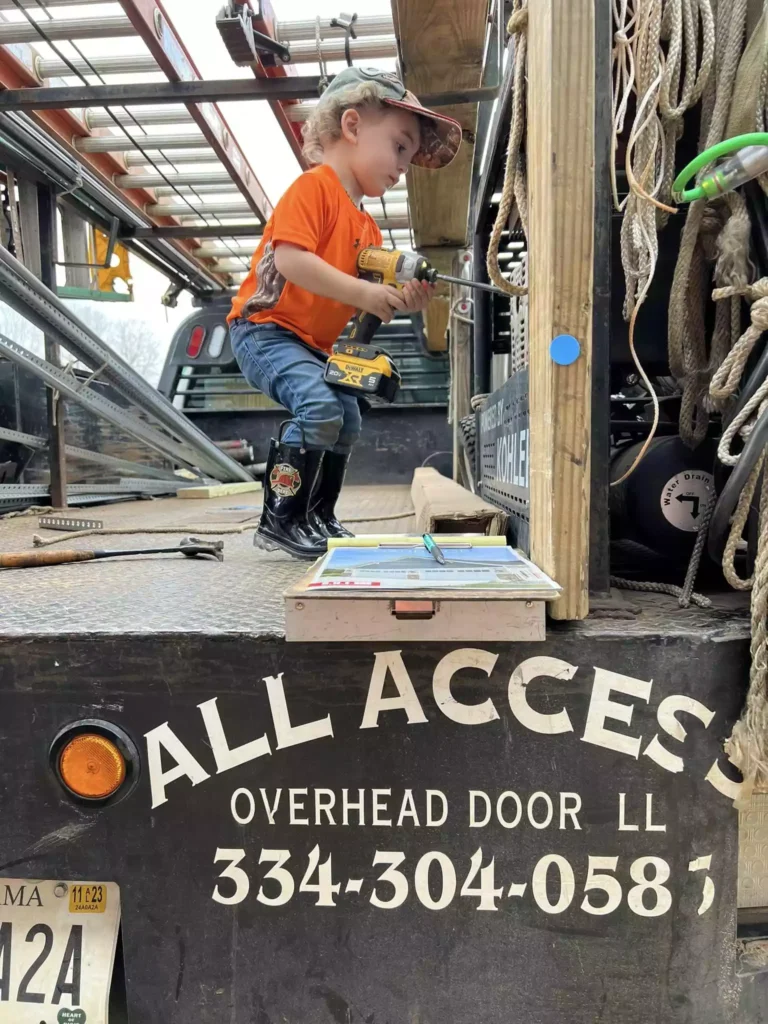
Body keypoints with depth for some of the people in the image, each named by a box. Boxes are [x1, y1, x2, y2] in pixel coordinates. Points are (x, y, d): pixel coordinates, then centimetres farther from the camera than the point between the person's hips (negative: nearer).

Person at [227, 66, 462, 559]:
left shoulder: (368, 227, 14)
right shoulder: (314, 186, -12)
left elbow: (362, 308, 12)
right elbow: (290, 259, -27)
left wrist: (401, 301, -8)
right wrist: (363, 292, -29)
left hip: (314, 345, 10)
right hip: (266, 329, -10)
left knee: (347, 419, 11)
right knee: (320, 407, -27)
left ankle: (319, 518, 25)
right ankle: (281, 519, -15)